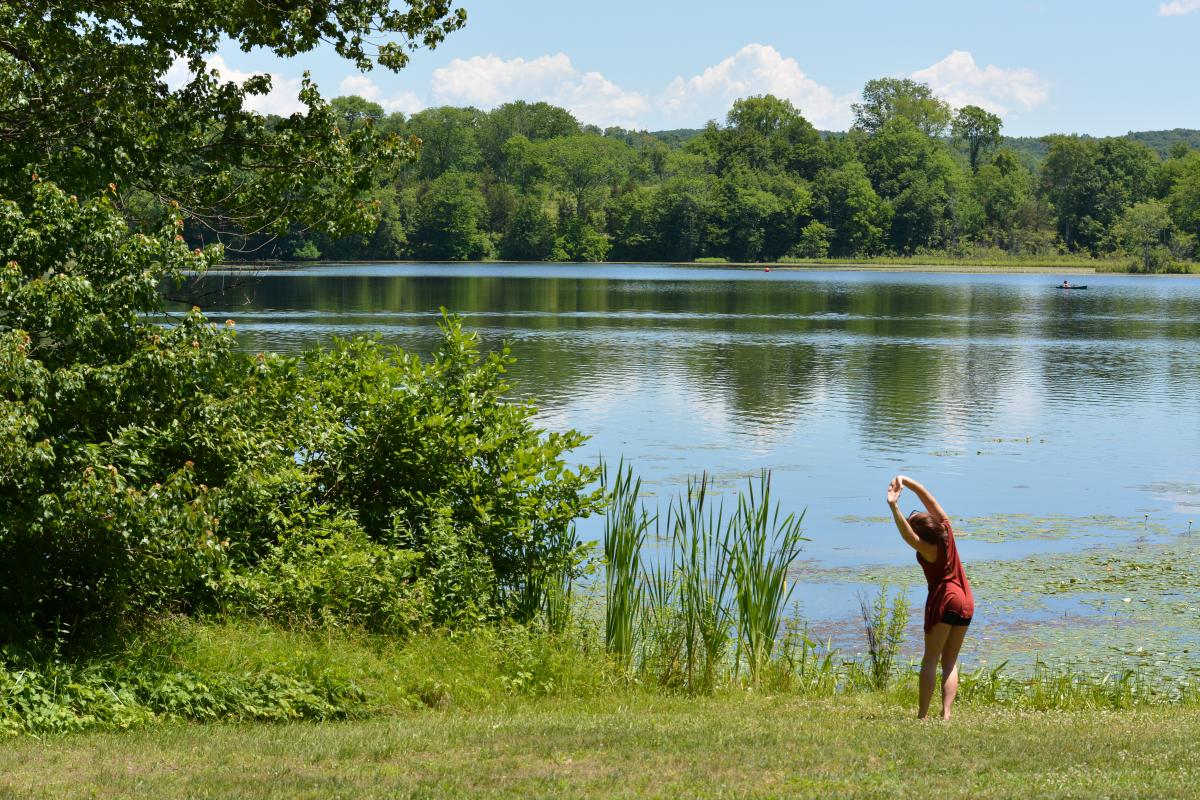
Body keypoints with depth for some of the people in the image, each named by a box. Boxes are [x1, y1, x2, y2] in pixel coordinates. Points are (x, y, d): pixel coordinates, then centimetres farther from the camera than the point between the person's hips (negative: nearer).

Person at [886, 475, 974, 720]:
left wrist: (894, 507, -45)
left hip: (944, 598, -7)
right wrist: (905, 481, -2)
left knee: (931, 659, -2)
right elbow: (928, 498, 2)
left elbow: (907, 536, -36)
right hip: (966, 601, 7)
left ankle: (922, 714, -8)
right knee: (950, 661, 7)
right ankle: (946, 714, -3)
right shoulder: (945, 526, -3)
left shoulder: (929, 550, -19)